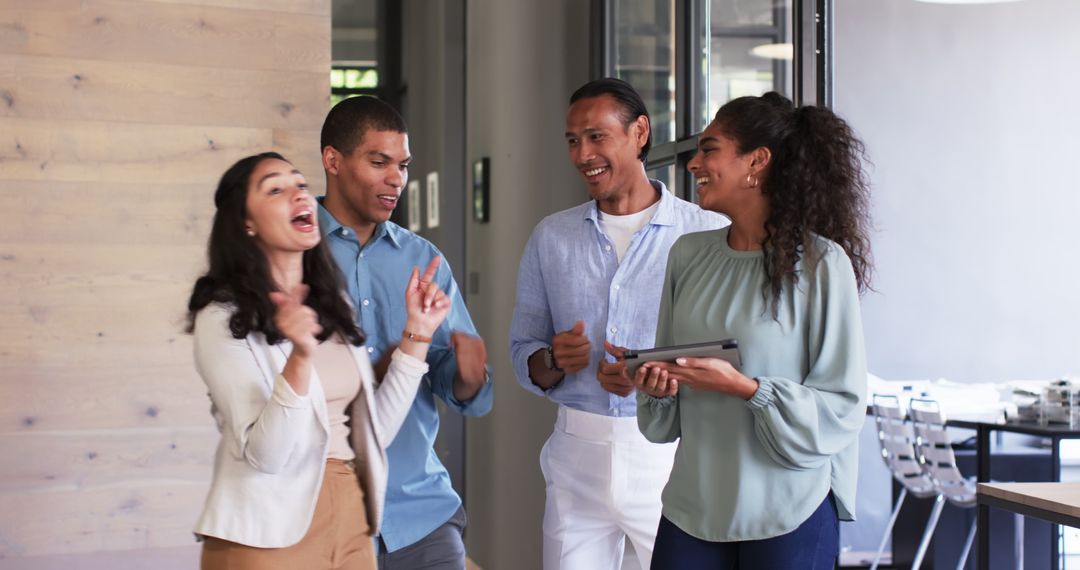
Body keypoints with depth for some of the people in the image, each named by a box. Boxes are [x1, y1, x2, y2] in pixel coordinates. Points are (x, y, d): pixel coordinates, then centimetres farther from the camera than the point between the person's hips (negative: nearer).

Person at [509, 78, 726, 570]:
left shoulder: (707, 233, -3)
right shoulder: (551, 238, 9)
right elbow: (523, 356, 11)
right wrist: (553, 361, -10)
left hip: (671, 454, -3)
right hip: (578, 453, 3)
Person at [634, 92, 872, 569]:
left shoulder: (820, 263, -10)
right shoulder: (687, 255, 5)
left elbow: (842, 405, -10)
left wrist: (744, 388, -21)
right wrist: (655, 386, -6)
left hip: (790, 513, -4)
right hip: (692, 507, 4)